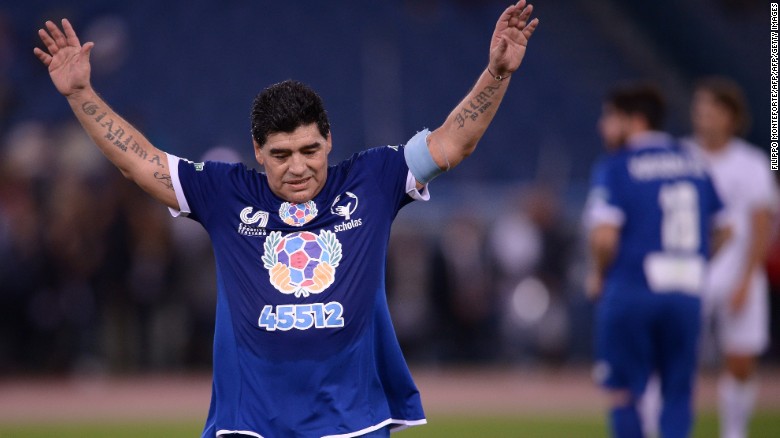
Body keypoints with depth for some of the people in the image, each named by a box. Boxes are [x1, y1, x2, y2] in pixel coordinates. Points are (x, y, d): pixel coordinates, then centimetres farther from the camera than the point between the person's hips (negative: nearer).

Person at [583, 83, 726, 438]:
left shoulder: (614, 168, -6)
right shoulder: (695, 166, 12)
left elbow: (604, 237, -16)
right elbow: (722, 228, 16)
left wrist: (598, 275, 2)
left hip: (630, 292, -4)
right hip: (687, 294, 4)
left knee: (623, 394, 5)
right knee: (677, 395, 10)